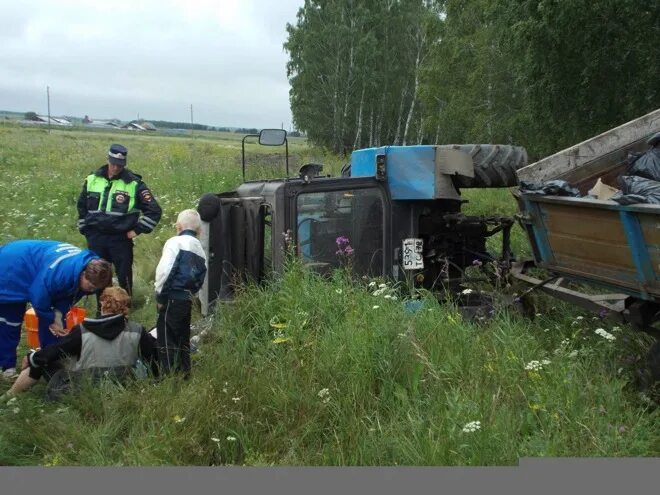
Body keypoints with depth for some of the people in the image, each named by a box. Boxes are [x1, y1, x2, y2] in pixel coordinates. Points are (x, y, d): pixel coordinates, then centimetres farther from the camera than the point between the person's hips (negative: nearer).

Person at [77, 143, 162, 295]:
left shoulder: (134, 183, -7)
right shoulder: (92, 179, 4)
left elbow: (154, 210, -7)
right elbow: (82, 206, 18)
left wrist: (137, 230, -8)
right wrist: (84, 229, 13)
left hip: (121, 239, -3)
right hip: (95, 238, 3)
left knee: (124, 276, 2)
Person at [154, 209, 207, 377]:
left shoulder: (176, 242, -7)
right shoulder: (199, 249, 16)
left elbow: (165, 270, -15)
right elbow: (200, 278, 14)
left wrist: (160, 295, -8)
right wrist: (190, 293, 15)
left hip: (173, 298, -8)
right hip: (187, 299, 8)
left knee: (166, 338, -2)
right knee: (182, 337, 16)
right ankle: (183, 373, 20)